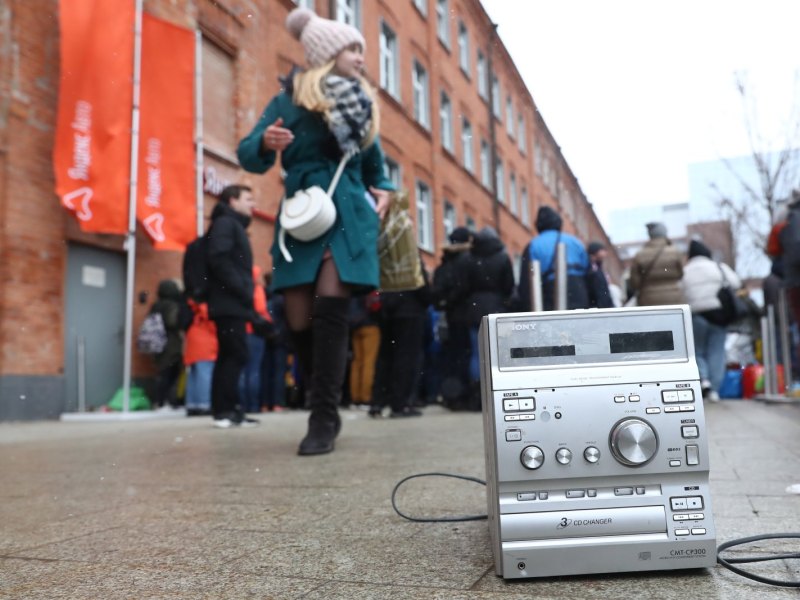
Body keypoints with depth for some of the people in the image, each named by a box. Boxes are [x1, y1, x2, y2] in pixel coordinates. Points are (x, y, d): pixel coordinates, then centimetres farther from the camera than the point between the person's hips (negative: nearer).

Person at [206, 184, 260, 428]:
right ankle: (227, 410, -9)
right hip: (230, 303, -10)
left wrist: (246, 295, 10)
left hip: (233, 304, 10)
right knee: (236, 355, -11)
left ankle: (224, 410, 11)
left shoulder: (235, 226, 24)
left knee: (228, 356, 8)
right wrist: (243, 291, -18)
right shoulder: (225, 223, -4)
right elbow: (218, 259, -19)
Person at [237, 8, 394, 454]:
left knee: (330, 310, -17)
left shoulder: (363, 106, 16)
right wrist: (265, 142, -21)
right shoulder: (291, 99, 7)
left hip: (349, 215, 1)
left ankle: (324, 418, -11)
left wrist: (384, 192, 8)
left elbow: (375, 167, 27)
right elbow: (250, 155, 1)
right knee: (301, 322, -2)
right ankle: (326, 410, 17)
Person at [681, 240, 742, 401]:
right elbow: (736, 284, -1)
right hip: (718, 313, 0)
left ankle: (703, 378, -12)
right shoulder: (719, 267, 7)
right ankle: (714, 389, -1)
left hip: (696, 316, 0)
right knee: (717, 352, 5)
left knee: (697, 351, 12)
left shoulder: (684, 272, 6)